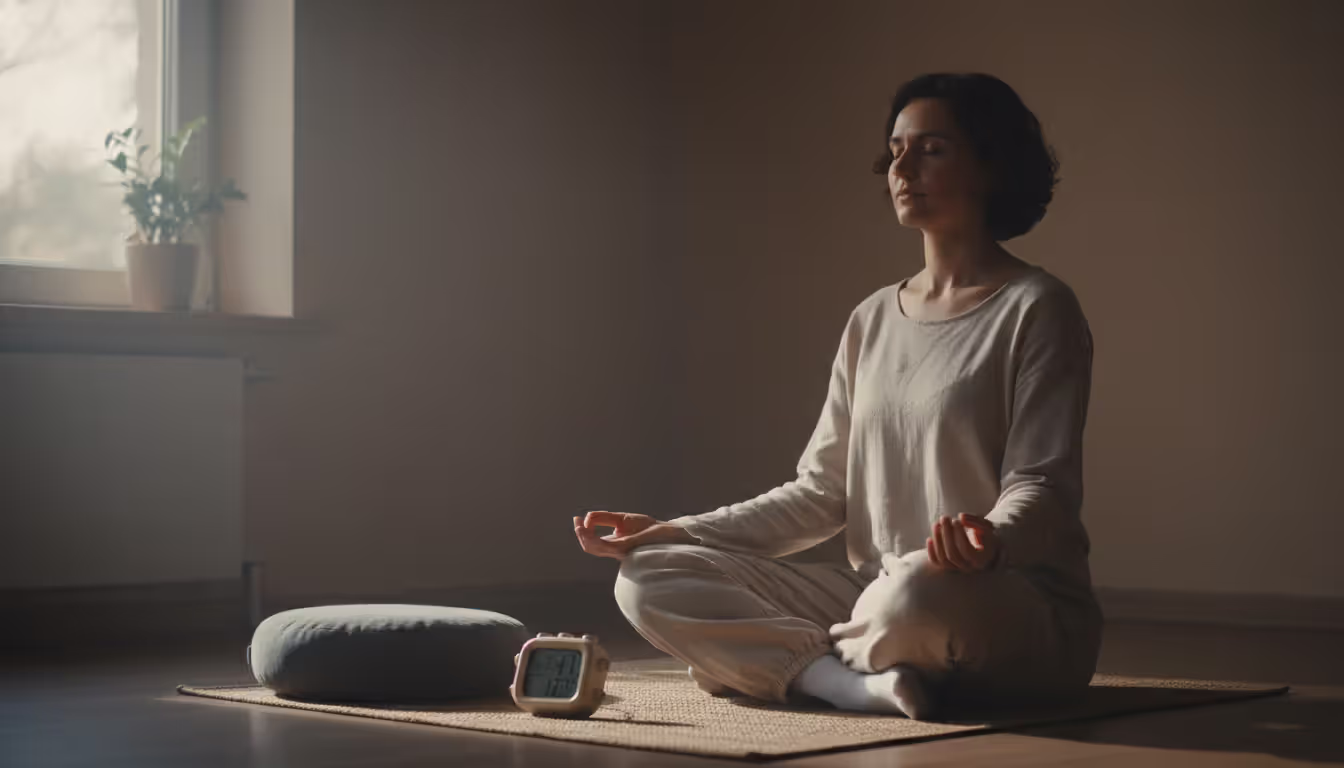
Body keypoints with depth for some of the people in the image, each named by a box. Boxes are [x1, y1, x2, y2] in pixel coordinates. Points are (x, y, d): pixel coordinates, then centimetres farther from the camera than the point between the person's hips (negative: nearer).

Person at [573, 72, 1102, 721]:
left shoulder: (1035, 309, -3)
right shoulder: (872, 320, 16)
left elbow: (1041, 485, -11)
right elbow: (821, 493, 13)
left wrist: (989, 540, -36)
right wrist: (668, 533, 3)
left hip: (1021, 608, -6)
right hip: (875, 595, 7)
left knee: (919, 595, -43)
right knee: (649, 581, -8)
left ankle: (781, 659, -11)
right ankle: (863, 684, -26)